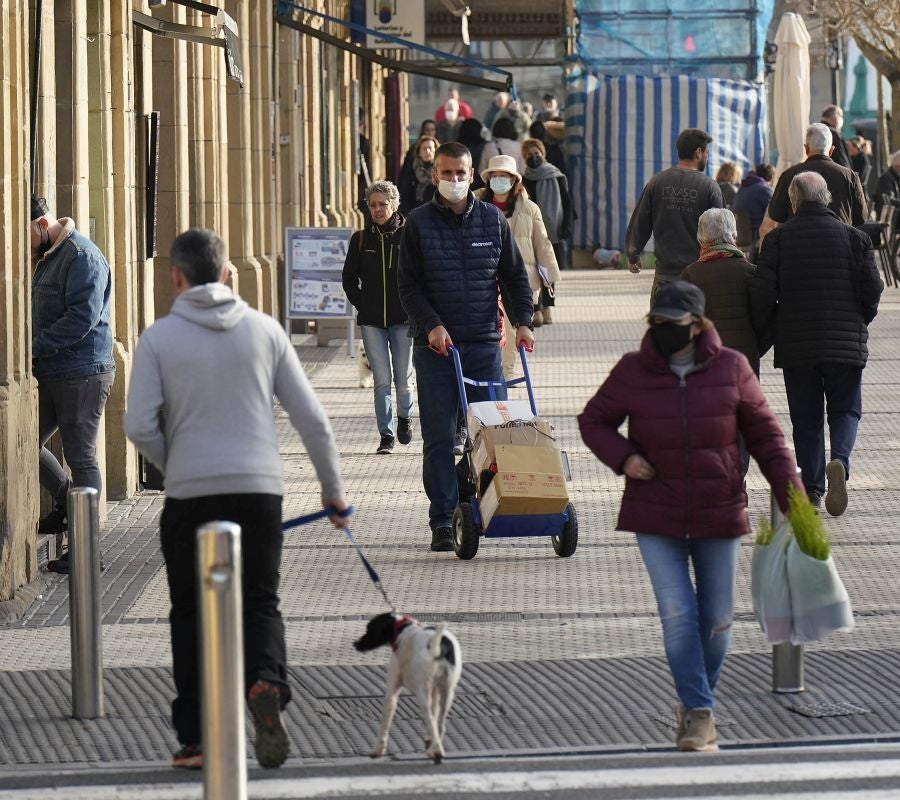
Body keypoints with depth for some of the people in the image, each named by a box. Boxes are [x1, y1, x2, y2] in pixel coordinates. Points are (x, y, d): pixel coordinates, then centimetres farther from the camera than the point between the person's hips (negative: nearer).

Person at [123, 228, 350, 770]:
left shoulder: (160, 338, -1)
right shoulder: (264, 330, 5)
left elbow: (140, 426, -8)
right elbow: (311, 417, 4)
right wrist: (334, 490, 14)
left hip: (190, 496, -1)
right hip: (261, 490, 1)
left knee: (192, 614, 10)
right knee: (260, 604, 12)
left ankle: (197, 737, 8)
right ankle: (266, 683, -19)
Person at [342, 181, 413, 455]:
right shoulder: (361, 239, 4)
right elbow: (349, 279, 11)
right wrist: (363, 305, 0)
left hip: (403, 319, -1)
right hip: (371, 321, 1)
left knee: (403, 379, 2)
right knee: (382, 380, -3)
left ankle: (404, 417, 32)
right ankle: (386, 436, 4)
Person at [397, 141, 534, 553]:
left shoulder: (493, 220, 8)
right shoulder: (418, 223, 2)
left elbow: (515, 276, 13)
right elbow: (408, 284, 1)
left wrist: (522, 321, 0)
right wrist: (432, 324, -12)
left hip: (484, 342, 2)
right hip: (435, 345, -2)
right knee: (438, 437, -2)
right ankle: (442, 520, 1)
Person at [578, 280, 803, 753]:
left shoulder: (730, 370, -2)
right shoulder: (632, 372, -2)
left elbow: (765, 435, 5)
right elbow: (593, 420, 11)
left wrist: (791, 497, -1)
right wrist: (621, 457, -9)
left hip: (719, 516, 1)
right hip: (656, 517, -1)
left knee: (717, 620, 8)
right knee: (678, 615, -10)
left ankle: (698, 701, 28)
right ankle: (699, 712, -4)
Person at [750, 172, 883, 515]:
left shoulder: (777, 239, -2)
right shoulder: (854, 237, -1)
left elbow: (762, 294, -7)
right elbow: (873, 290, -3)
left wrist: (768, 333, 9)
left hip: (796, 345, 0)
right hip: (846, 343, 0)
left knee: (806, 419, 10)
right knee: (845, 410, 10)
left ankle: (812, 490, 8)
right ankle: (839, 461, -18)